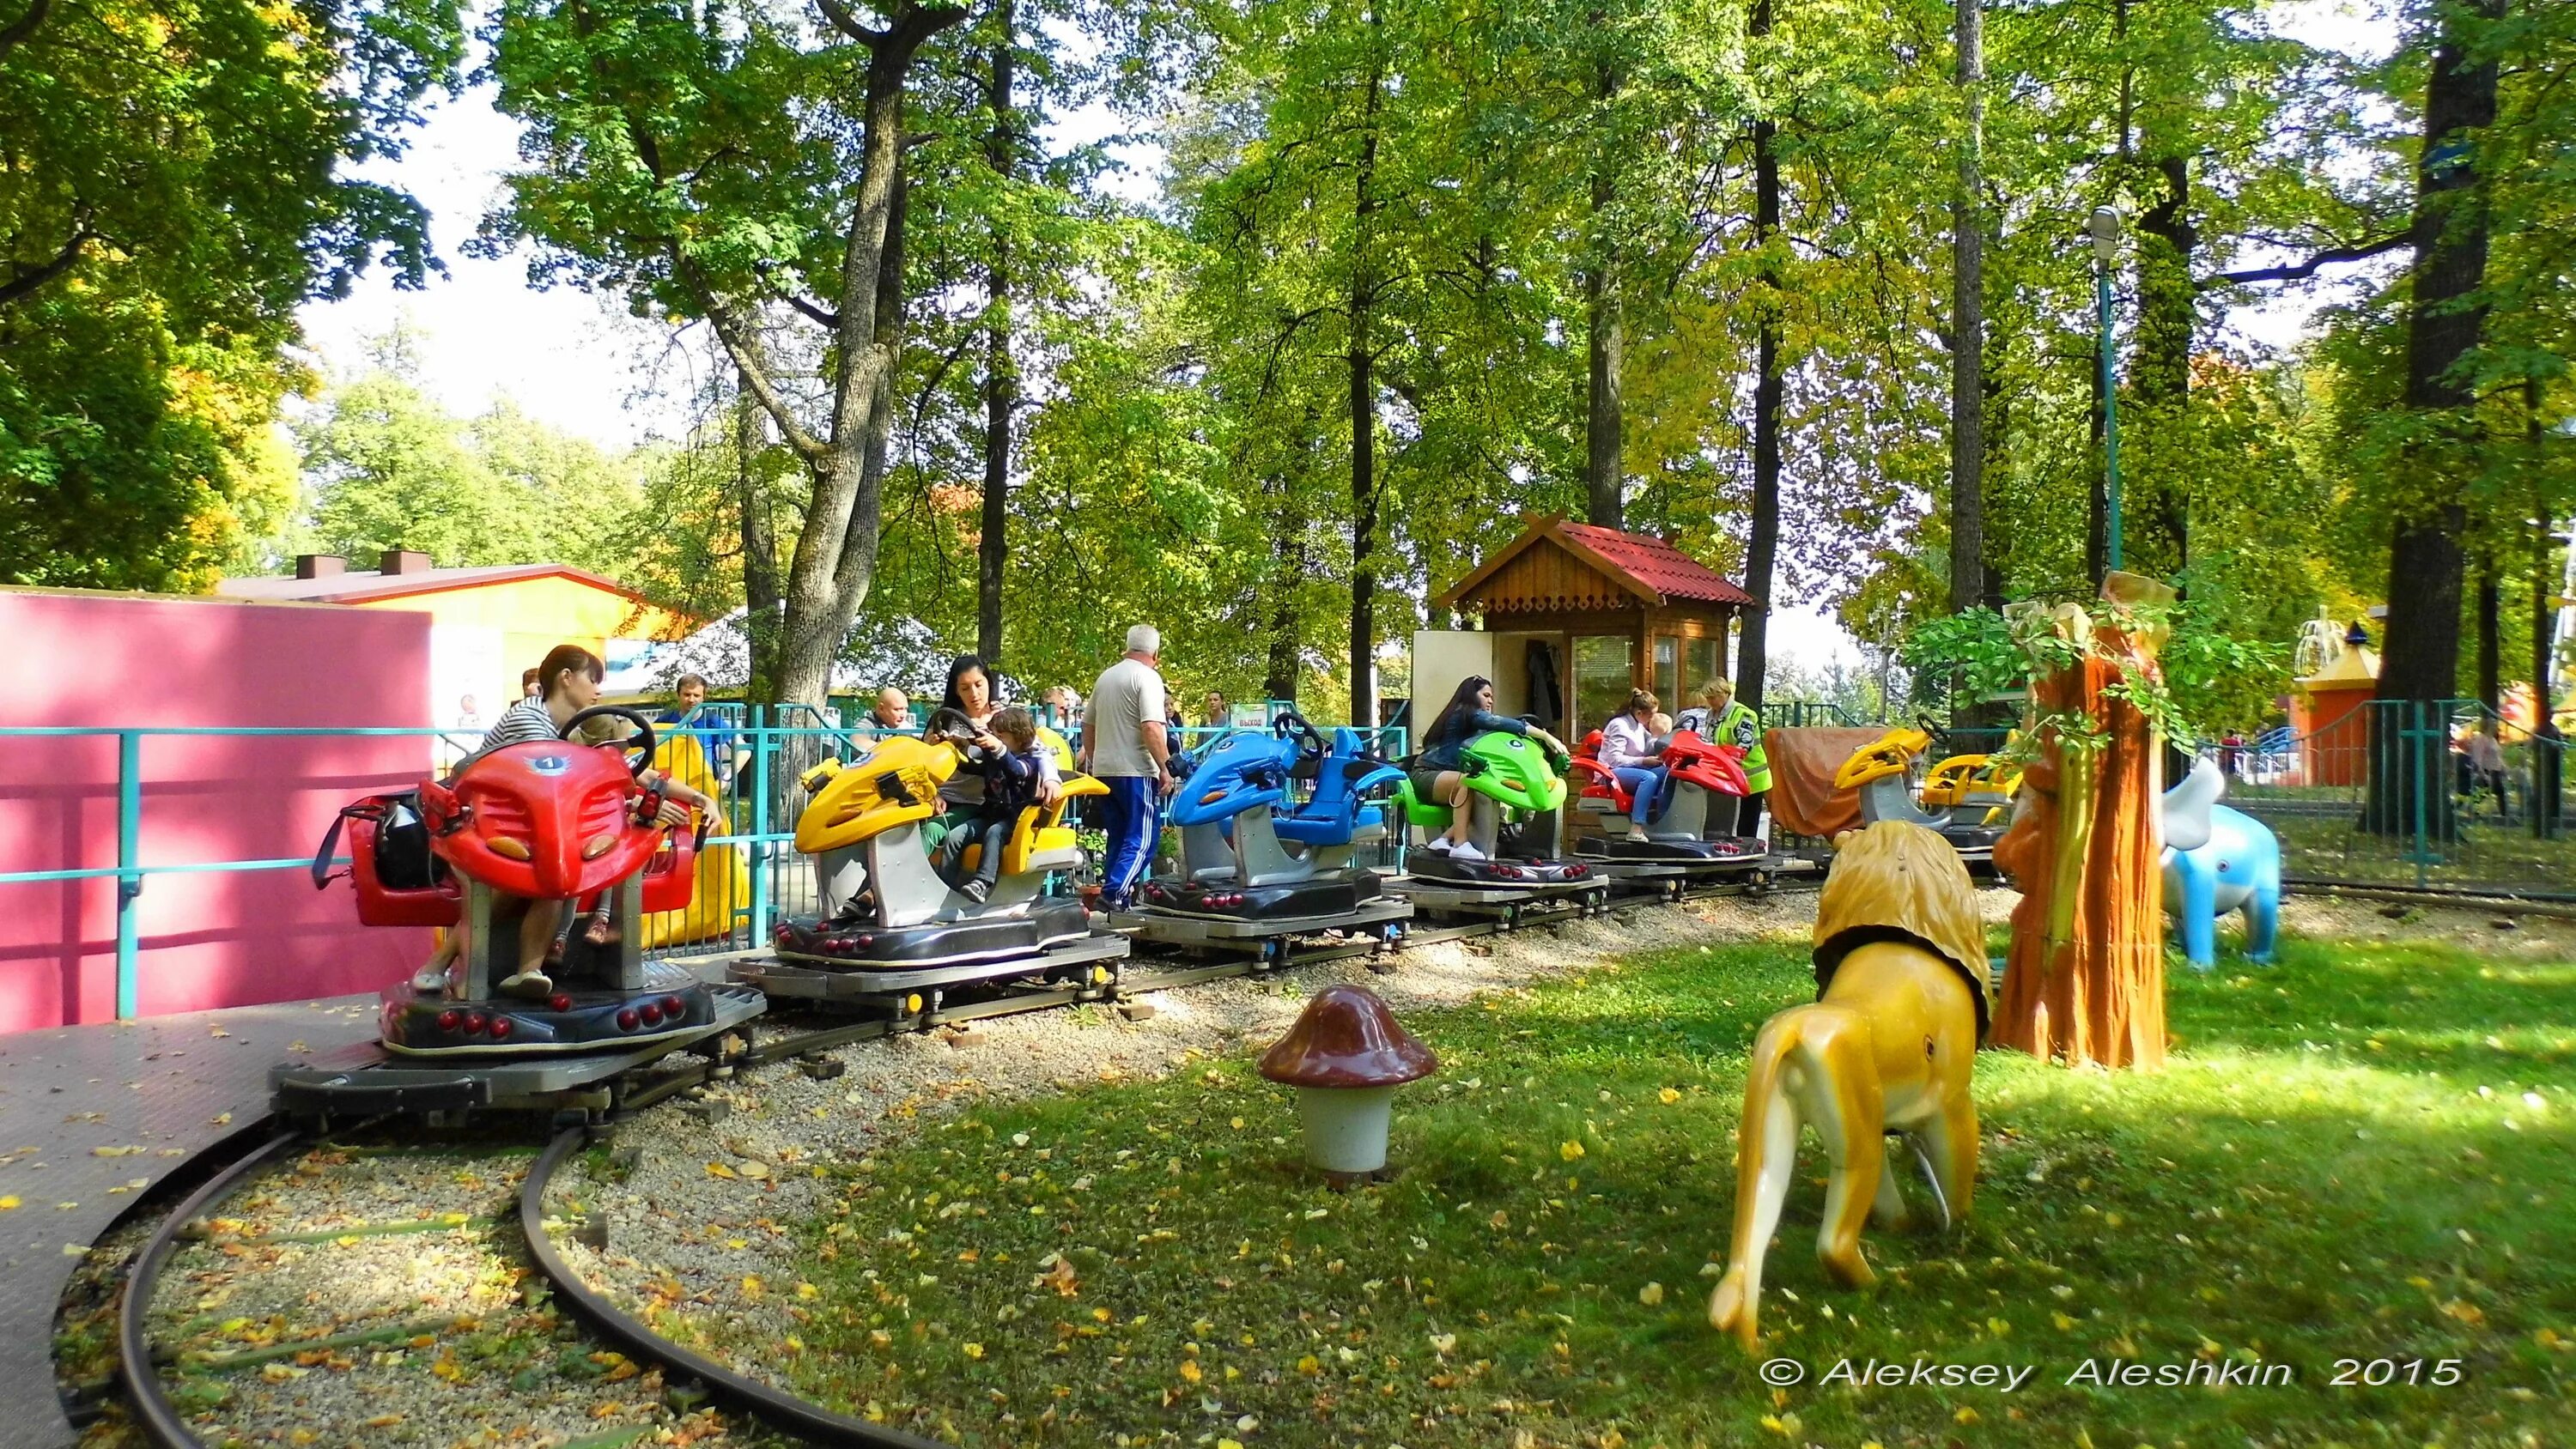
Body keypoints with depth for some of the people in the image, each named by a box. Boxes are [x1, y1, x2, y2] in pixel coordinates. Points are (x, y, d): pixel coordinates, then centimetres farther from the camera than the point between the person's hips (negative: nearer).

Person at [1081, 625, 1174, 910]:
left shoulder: (1105, 677, 15)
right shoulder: (1147, 677, -9)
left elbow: (1087, 724, 21)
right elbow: (1151, 727, -20)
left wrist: (1093, 761, 29)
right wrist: (1165, 767, -16)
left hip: (1104, 770, 8)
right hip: (1135, 771, -8)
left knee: (1119, 839, 13)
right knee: (1142, 839, -7)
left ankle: (1111, 891, 11)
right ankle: (1114, 894, -18)